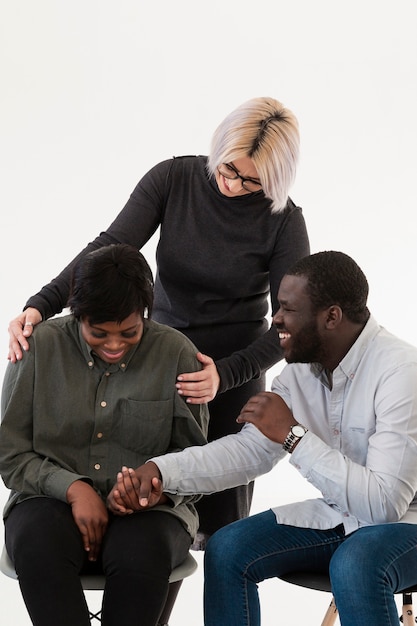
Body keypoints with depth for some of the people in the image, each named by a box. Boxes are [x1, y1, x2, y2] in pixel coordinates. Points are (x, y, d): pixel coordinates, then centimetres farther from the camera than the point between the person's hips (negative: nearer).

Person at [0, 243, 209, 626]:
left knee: (143, 553, -35)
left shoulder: (176, 353, 0)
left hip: (149, 508, 0)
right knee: (39, 545, -35)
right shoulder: (41, 347, 0)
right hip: (54, 499, 1)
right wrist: (73, 488, -15)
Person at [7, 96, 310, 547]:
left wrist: (224, 375, -28)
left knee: (220, 522, 1)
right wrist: (39, 306, -30)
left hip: (235, 370, -1)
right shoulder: (173, 179, -10)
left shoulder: (283, 222, -14)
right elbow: (109, 249, -16)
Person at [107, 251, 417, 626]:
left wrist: (292, 434, -29)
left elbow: (384, 501, -30)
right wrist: (161, 470, -17)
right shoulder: (303, 366, -2)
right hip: (335, 515, 7)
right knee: (226, 551, -9)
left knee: (353, 567, -37)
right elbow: (250, 450, -2)